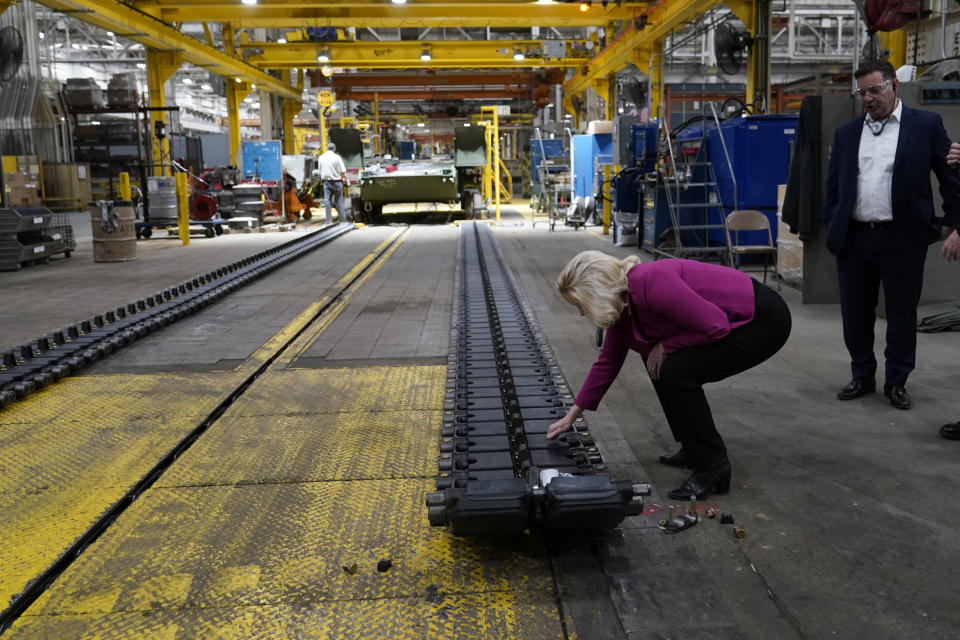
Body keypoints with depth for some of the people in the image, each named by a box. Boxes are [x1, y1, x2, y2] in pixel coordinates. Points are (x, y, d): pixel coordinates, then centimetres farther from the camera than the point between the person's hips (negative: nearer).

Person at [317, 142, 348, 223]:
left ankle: (328, 220, 5)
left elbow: (319, 170, 10)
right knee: (339, 200, 6)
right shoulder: (337, 157, -10)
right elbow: (343, 171, -11)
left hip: (326, 181, 3)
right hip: (336, 181, -3)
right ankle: (342, 219, 11)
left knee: (327, 201, 5)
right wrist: (344, 179, 6)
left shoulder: (321, 158, 2)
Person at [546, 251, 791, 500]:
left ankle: (713, 467, -6)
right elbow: (607, 362, 14)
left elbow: (716, 325, -26)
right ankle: (695, 449, 20)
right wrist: (571, 416, 19)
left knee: (675, 372, -19)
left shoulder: (650, 283, -27)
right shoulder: (621, 304, 2)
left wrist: (665, 346, -13)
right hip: (740, 320, 9)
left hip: (764, 319, -9)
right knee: (659, 364, 11)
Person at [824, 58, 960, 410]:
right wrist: (831, 227, 5)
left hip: (903, 237, -3)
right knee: (855, 314, 10)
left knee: (902, 314, 6)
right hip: (854, 238, 3)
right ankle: (862, 377, 25)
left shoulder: (926, 124, 0)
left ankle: (896, 382, 20)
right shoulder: (846, 133, 9)